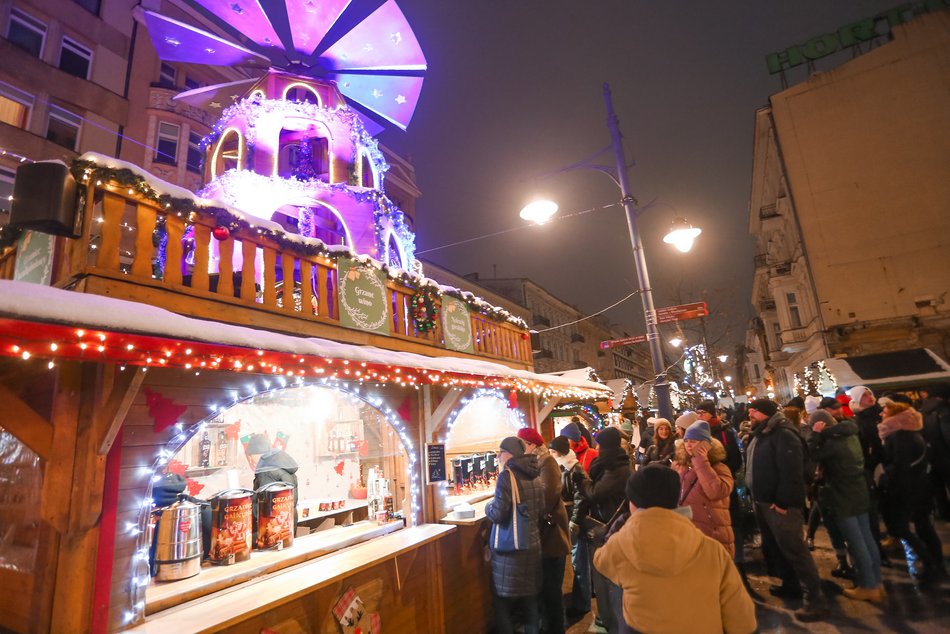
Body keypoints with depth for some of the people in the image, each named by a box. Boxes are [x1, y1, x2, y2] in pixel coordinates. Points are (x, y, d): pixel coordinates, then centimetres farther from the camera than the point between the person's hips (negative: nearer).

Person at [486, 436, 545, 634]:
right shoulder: (535, 477, 5)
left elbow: (498, 514, -19)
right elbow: (541, 513, 13)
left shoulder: (506, 476, -16)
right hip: (532, 544, 7)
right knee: (529, 598, 19)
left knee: (504, 600, 9)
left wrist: (488, 506, 1)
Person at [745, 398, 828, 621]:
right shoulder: (760, 435, 13)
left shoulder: (784, 434, -17)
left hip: (779, 503, -10)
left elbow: (791, 471, -23)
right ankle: (790, 584, 34)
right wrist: (756, 497, 16)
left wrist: (782, 502, -22)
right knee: (774, 545, 19)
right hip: (762, 501, 10)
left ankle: (815, 598, 4)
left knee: (793, 548, -5)